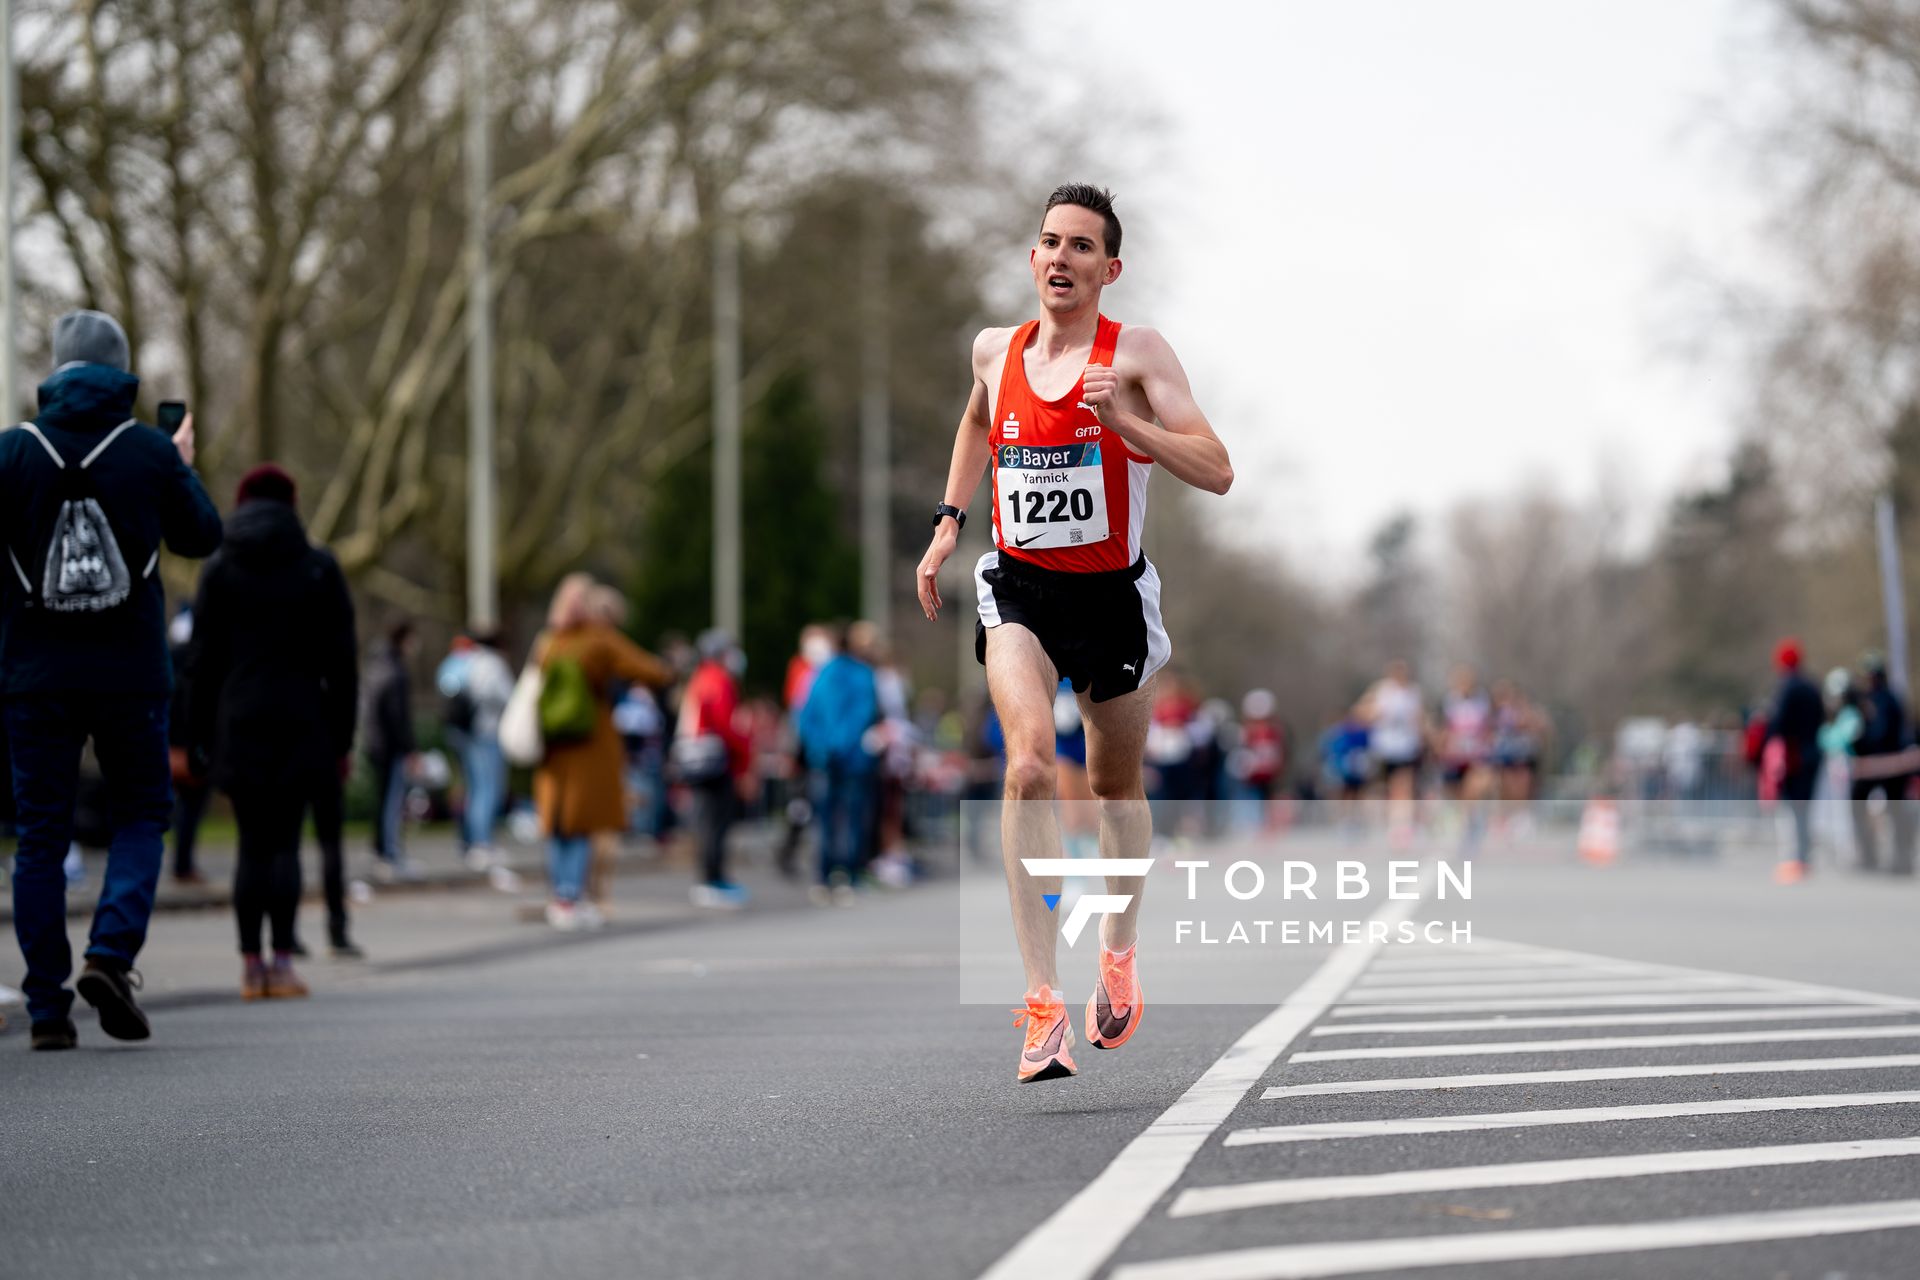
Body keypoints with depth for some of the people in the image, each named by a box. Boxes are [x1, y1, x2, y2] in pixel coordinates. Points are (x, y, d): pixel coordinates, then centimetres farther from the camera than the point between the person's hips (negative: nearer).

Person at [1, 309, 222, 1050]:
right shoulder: (150, 452, -3)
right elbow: (201, 537, 10)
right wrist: (185, 469, 26)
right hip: (131, 672, 0)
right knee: (141, 814, 14)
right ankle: (111, 954, -8)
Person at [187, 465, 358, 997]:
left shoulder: (220, 569, 3)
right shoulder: (319, 568, 3)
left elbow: (205, 658, 2)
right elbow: (341, 658, 2)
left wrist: (202, 735, 6)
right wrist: (342, 736, 6)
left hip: (238, 723, 1)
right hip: (300, 723, -1)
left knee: (252, 844, 6)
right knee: (286, 841, 1)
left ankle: (251, 965, 2)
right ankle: (282, 962, -8)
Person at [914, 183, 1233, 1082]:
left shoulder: (1137, 355, -9)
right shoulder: (995, 352, 2)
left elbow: (1217, 473, -18)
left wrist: (1126, 424, -31)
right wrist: (948, 521, 19)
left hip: (1111, 594, -1)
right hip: (1018, 588, 1)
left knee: (1115, 787, 16)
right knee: (1029, 762, -24)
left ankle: (1119, 951, 46)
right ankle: (1042, 1004, -29)